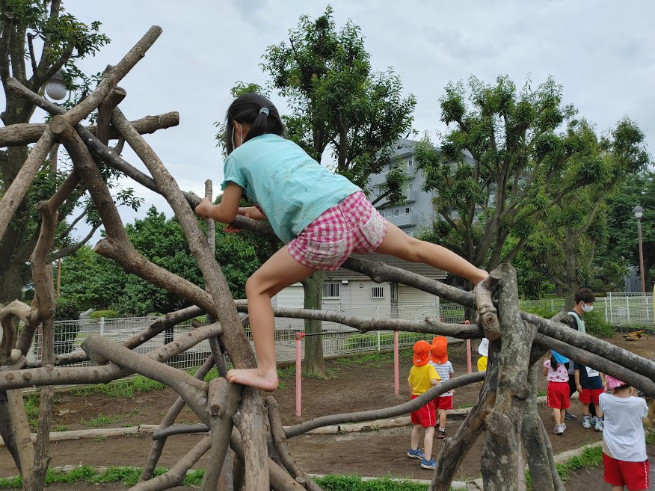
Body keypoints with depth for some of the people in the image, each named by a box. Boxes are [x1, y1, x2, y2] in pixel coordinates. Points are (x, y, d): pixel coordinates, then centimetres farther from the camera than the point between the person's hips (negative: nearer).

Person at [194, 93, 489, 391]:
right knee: (412, 247, 27)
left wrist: (207, 209, 41)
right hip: (354, 203, 6)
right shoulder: (286, 143, 33)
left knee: (257, 287, 8)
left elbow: (226, 214, 21)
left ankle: (266, 372, 3)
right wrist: (252, 212, 47)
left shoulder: (238, 157, 16)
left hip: (321, 231, -6)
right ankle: (480, 275, 39)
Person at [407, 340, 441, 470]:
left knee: (417, 426, 26)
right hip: (425, 401, -8)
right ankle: (427, 460, -12)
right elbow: (434, 381, -34)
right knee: (429, 430, -6)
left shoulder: (413, 368, 4)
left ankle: (413, 450, 43)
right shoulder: (429, 368, -16)